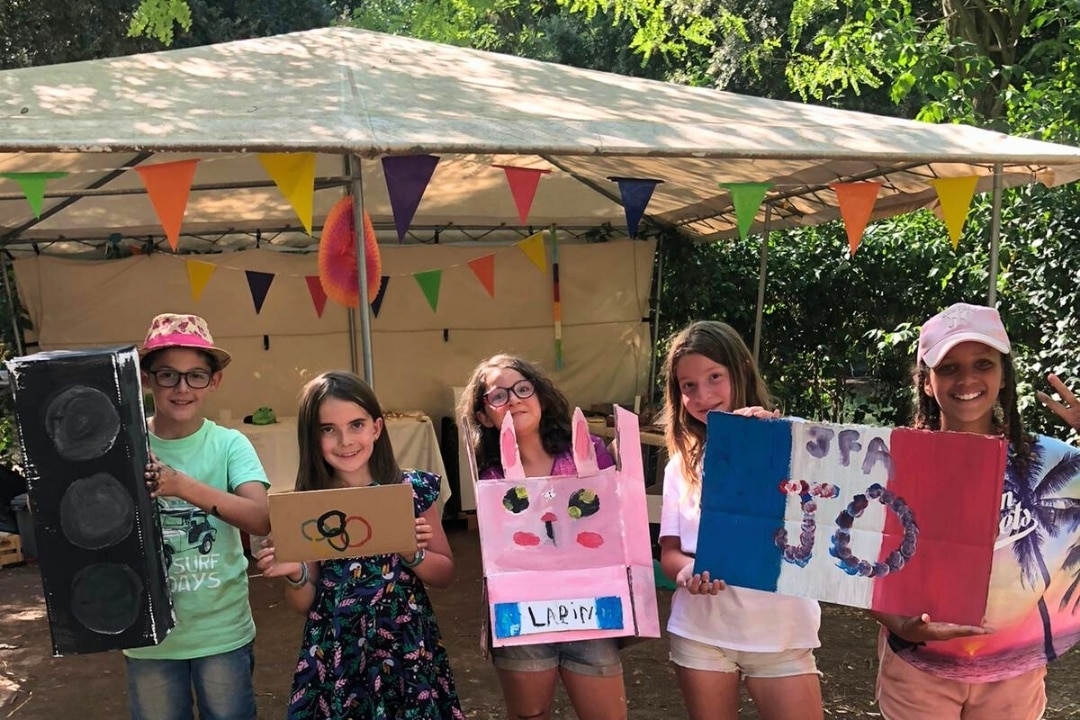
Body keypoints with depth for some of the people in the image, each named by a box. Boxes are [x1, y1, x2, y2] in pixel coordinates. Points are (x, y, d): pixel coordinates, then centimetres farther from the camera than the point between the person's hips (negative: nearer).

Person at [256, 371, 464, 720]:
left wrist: (413, 554, -17)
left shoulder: (413, 489, -8)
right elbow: (305, 604, 2)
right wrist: (294, 574, -17)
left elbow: (445, 574, 2)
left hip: (408, 651, 0)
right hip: (335, 658, 0)